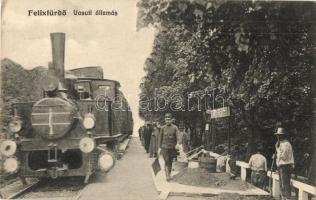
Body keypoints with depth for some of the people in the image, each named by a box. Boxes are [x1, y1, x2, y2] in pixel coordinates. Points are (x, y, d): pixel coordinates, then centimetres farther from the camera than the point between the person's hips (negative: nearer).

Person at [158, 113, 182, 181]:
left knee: (170, 162, 13)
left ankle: (169, 174, 29)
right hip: (165, 147, -1)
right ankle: (167, 176, -14)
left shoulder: (175, 127, -2)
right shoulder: (163, 128, 2)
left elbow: (178, 136, -13)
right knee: (166, 162, -11)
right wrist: (160, 148, 6)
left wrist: (178, 143, -33)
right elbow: (160, 138, 8)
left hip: (172, 148, 1)